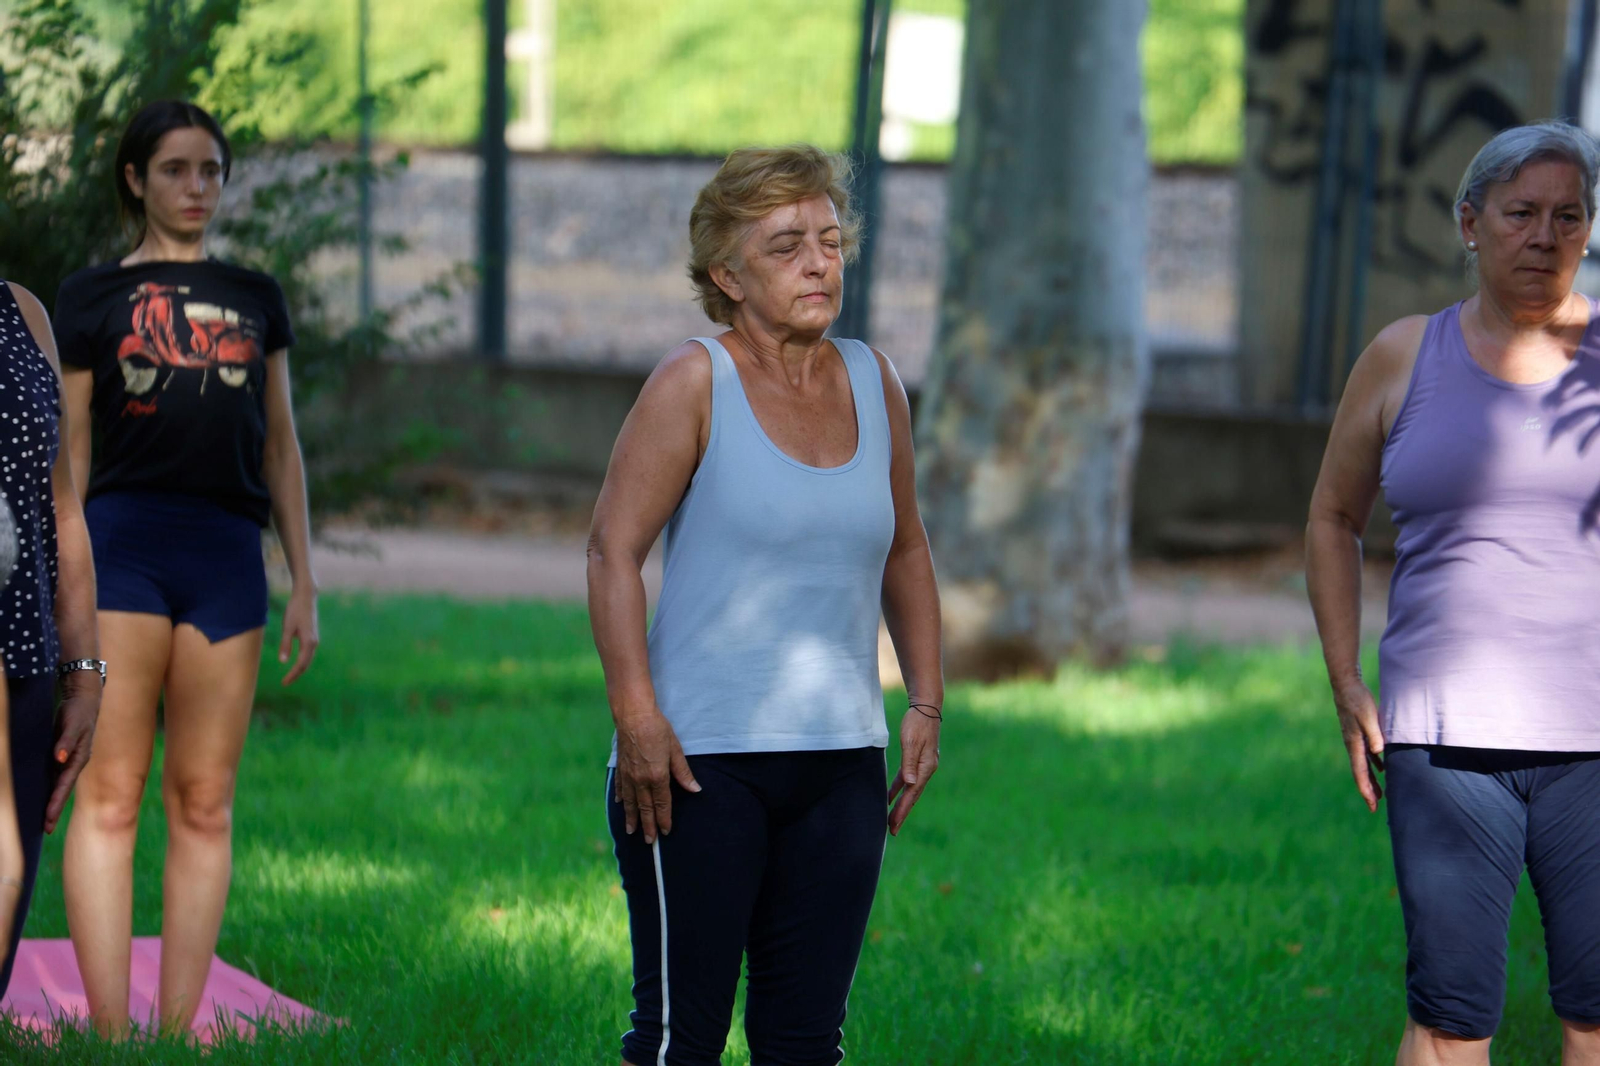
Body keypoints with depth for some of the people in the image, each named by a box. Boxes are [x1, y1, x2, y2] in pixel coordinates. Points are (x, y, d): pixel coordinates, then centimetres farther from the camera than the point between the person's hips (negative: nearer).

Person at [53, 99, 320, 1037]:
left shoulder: (255, 299, 17)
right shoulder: (93, 298, 8)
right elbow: (66, 454, 8)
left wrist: (305, 582, 14)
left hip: (228, 553, 3)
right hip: (122, 544, -3)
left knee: (206, 802, 1)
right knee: (111, 792, -7)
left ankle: (179, 1032, 3)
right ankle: (110, 1036, -9)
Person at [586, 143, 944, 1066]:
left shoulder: (873, 383, 10)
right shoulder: (695, 383, -5)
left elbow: (905, 552, 21)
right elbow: (614, 550, -9)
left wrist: (926, 704, 13)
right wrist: (638, 722, -16)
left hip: (840, 762, 5)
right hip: (699, 763, -5)